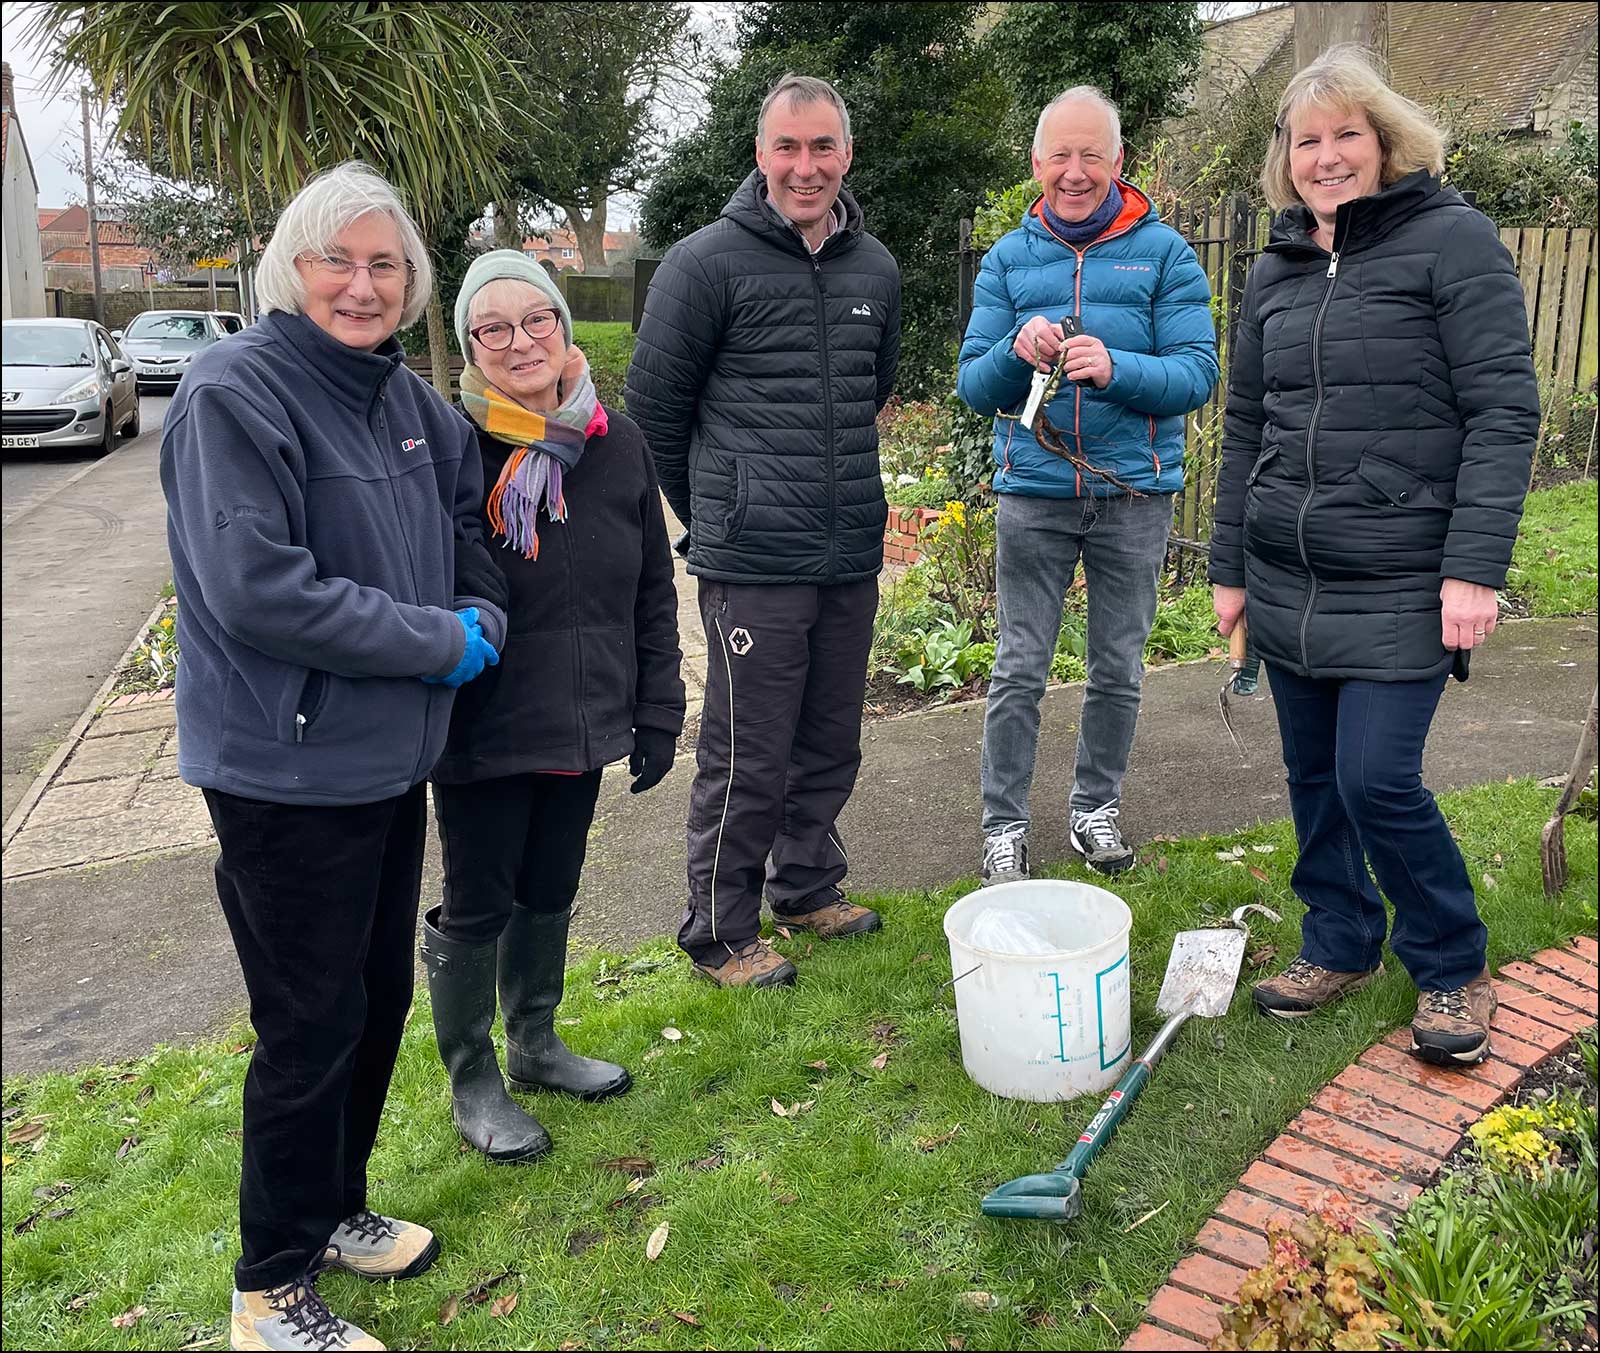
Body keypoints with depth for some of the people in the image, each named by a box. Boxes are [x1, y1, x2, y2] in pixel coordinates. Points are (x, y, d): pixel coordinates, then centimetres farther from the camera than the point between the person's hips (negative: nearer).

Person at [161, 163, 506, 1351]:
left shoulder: (400, 392, 7)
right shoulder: (236, 394, -16)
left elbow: (470, 509, 21)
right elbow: (258, 591, -24)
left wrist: (480, 615, 1)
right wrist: (440, 643, -17)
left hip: (389, 760, 8)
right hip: (288, 774, -7)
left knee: (381, 998, 18)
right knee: (312, 1026, 3)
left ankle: (337, 1207, 40)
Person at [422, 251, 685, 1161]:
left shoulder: (617, 443, 0)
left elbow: (654, 590, 7)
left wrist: (658, 712, 6)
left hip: (584, 724, 5)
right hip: (483, 733, -5)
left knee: (551, 891, 20)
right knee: (478, 907, 9)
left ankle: (536, 1044, 42)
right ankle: (473, 1082, 29)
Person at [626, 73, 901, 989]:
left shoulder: (876, 268, 10)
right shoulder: (709, 262, -7)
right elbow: (653, 404, -1)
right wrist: (715, 513, 7)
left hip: (853, 555, 6)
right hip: (752, 564, -6)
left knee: (832, 742, 16)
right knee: (749, 757, 1)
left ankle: (808, 887, 36)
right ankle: (722, 932, 18)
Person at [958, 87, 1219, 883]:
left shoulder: (1162, 251, 1)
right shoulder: (1008, 259, 7)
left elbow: (1198, 373, -8)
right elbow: (973, 386, 2)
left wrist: (1115, 368, -26)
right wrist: (1017, 353, -19)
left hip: (1133, 493, 0)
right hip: (1033, 493, 0)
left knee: (1117, 669, 11)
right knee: (1019, 669, 2)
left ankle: (1096, 807, 29)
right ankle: (1004, 826, 14)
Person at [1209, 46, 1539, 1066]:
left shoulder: (1453, 242, -4)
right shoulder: (1276, 273, 13)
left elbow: (1504, 410, -10)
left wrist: (1475, 568, -17)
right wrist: (1230, 568, 14)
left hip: (1400, 588, -6)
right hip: (1288, 584, 6)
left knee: (1377, 779, -8)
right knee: (1315, 774, 12)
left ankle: (1453, 968, 15)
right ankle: (1340, 947, 30)